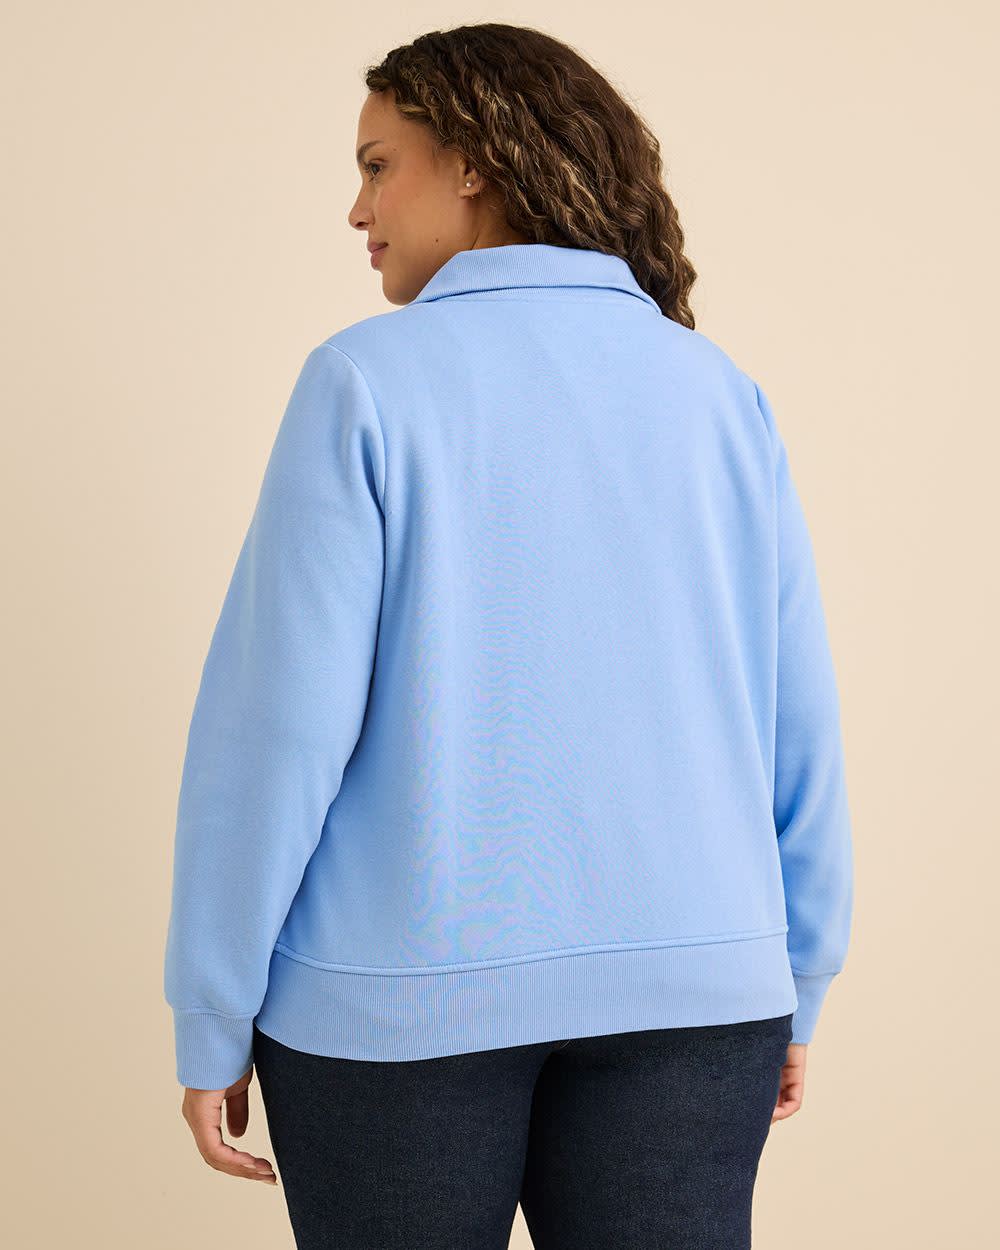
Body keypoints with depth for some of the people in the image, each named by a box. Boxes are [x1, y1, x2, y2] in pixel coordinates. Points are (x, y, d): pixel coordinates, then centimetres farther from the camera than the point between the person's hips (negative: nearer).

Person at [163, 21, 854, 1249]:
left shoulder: (367, 382, -8)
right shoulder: (717, 390, 3)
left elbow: (279, 721, -11)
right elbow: (796, 719, 4)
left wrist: (213, 1021, -2)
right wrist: (795, 981, 15)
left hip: (403, 1004, -2)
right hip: (691, 995, 3)